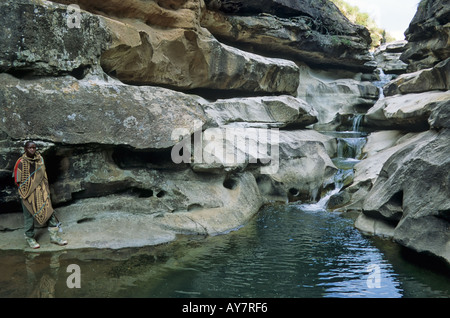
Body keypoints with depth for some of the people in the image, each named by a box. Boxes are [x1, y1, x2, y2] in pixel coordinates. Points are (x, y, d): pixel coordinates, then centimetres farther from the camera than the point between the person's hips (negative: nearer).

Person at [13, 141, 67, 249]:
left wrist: (46, 189, 13)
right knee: (29, 215, 4)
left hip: (41, 191, 4)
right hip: (28, 193, -4)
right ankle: (29, 238, 18)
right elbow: (17, 180, -2)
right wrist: (24, 191, -6)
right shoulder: (21, 162, -7)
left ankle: (54, 236, 6)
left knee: (49, 211, 0)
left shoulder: (40, 159, 7)